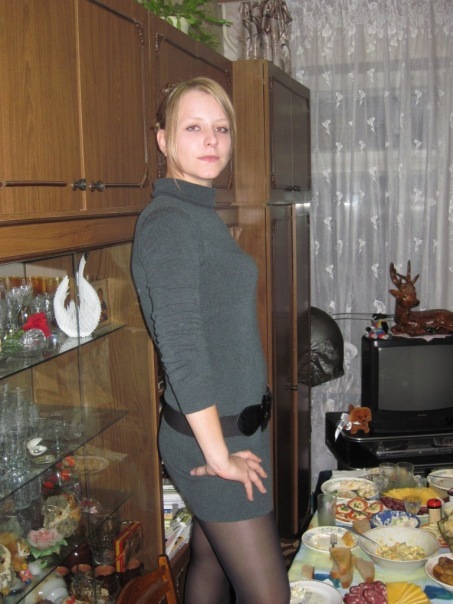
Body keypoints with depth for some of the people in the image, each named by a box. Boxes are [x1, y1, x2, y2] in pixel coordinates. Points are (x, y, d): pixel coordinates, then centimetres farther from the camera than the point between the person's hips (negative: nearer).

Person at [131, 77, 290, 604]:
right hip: (211, 435, -8)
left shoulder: (202, 213, 11)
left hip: (230, 424, 9)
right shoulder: (168, 221, -18)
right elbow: (181, 349, -23)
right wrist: (220, 456, -18)